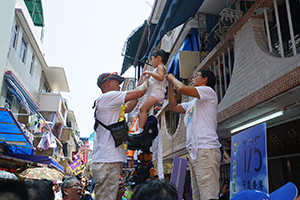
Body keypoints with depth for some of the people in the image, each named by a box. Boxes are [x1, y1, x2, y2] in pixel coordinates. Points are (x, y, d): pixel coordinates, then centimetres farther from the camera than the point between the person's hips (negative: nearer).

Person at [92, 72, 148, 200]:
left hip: (107, 161, 10)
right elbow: (140, 92, -7)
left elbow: (128, 107, 30)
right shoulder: (107, 96, -6)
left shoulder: (107, 103, 24)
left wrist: (141, 84, 30)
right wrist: (147, 81, 14)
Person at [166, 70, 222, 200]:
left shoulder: (208, 91, 1)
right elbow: (174, 107, 31)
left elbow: (182, 88, -13)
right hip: (194, 151, 9)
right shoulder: (193, 103, 28)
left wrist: (172, 77, 8)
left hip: (206, 149, -9)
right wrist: (170, 84, 28)